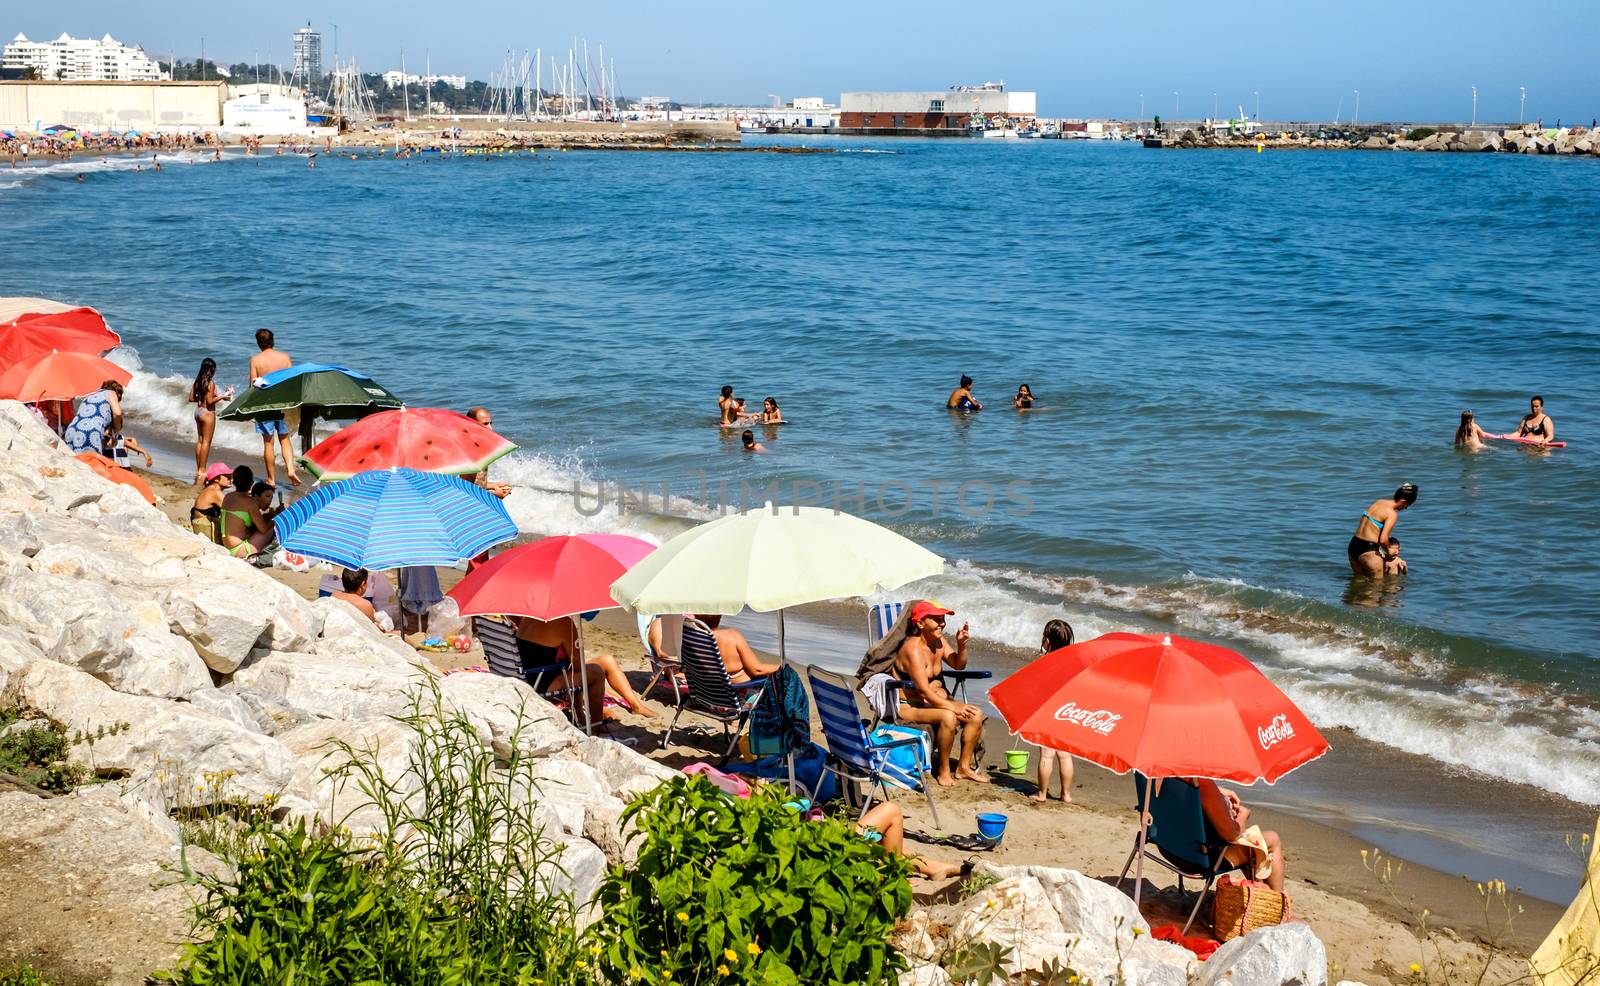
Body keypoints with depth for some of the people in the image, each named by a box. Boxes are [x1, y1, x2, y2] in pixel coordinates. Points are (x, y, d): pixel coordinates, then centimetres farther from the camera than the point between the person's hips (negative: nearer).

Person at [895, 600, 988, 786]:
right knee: (948, 717, -34)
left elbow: (958, 665, 13)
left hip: (935, 700, 9)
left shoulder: (939, 641, 4)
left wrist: (961, 646, -8)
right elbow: (924, 690, -26)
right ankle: (943, 771, -17)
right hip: (909, 706, -9)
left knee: (976, 714, -8)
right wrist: (953, 708, -26)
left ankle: (964, 766, 4)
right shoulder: (913, 649, -22)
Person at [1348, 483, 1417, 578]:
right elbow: (1383, 540, -21)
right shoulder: (1392, 514, -13)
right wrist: (1388, 552, 0)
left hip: (1353, 545, 8)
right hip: (1368, 550, -8)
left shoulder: (1377, 502, 11)